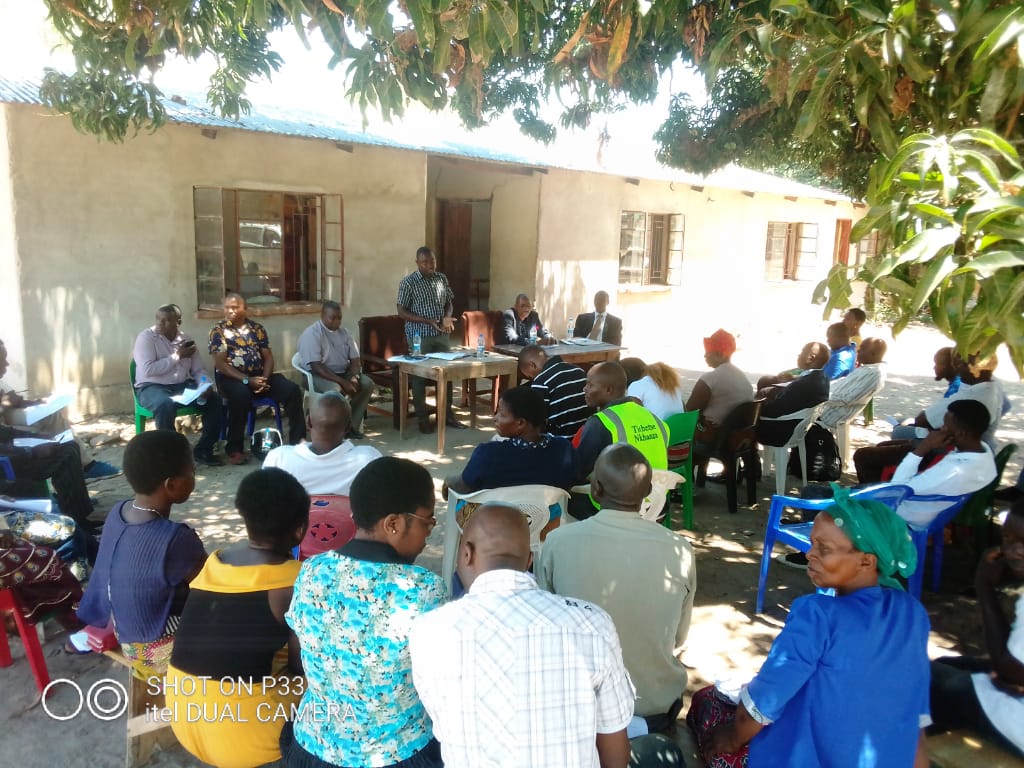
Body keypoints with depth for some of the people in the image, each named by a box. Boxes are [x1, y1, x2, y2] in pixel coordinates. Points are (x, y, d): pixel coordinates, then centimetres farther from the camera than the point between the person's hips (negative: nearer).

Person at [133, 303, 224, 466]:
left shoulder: (186, 339, 9)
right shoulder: (146, 337, -7)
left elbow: (198, 370, 9)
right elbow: (147, 370, -20)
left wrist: (205, 385, -13)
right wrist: (177, 356, -14)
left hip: (183, 386, 5)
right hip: (152, 387, -5)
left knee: (214, 401, -17)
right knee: (166, 405, -39)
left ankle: (203, 450, -4)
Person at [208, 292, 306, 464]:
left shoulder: (257, 328, 12)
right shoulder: (218, 330, 1)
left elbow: (268, 356, 10)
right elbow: (220, 363, -9)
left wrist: (265, 378, -11)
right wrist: (247, 380, -19)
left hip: (259, 375, 4)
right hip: (232, 378, -4)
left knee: (292, 390, -18)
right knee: (241, 394, -39)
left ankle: (297, 441, -10)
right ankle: (234, 448, -24)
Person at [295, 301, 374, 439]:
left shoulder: (344, 333, 7)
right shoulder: (311, 334, -14)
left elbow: (355, 359, 6)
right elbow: (316, 367, -23)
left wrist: (353, 377, -17)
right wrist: (342, 382, -29)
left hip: (343, 373, 7)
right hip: (318, 375, -6)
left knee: (367, 383, -17)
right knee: (335, 390, -37)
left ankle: (351, 425, -11)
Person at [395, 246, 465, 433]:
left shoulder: (442, 278, 7)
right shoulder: (408, 282, -8)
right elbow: (402, 312, -10)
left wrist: (447, 317, -8)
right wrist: (429, 321, -19)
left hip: (442, 335, 5)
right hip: (419, 336, -5)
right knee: (419, 376, 1)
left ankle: (447, 414, 20)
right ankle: (422, 419, 11)